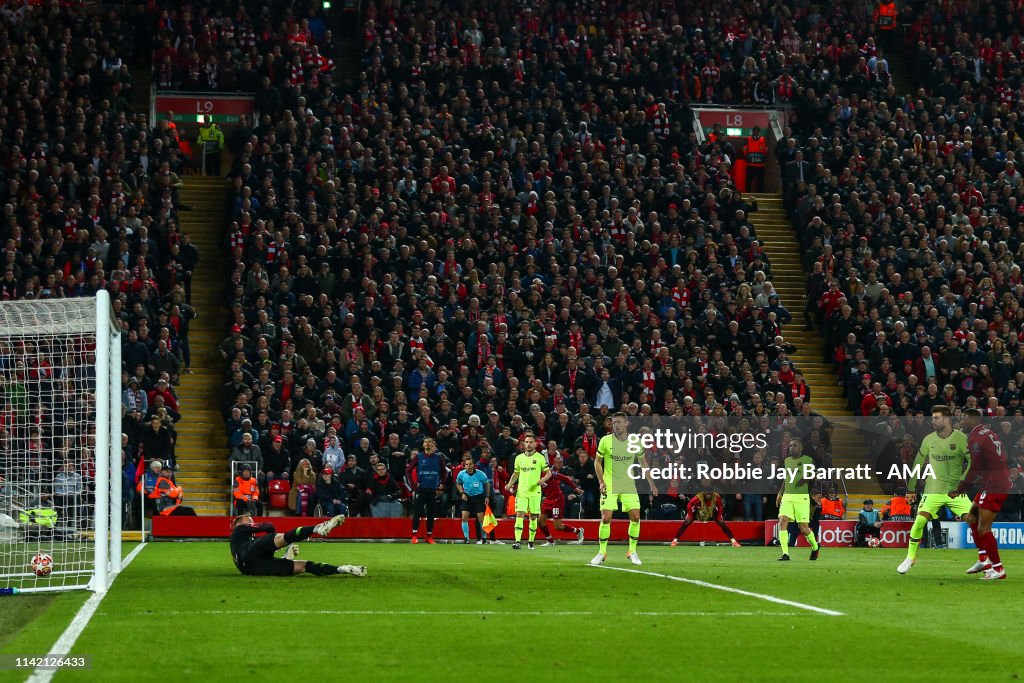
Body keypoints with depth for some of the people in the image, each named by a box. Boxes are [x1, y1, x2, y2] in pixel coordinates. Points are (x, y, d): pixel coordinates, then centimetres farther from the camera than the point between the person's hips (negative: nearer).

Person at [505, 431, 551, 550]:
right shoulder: (519, 458, 8)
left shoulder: (540, 458, -1)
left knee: (533, 517, 4)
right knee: (519, 514, -12)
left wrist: (543, 480, -17)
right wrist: (510, 484, 3)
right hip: (521, 491, 2)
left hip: (535, 492, -2)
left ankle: (531, 541, 18)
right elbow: (515, 473, 19)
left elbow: (548, 472, 4)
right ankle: (518, 541, -18)